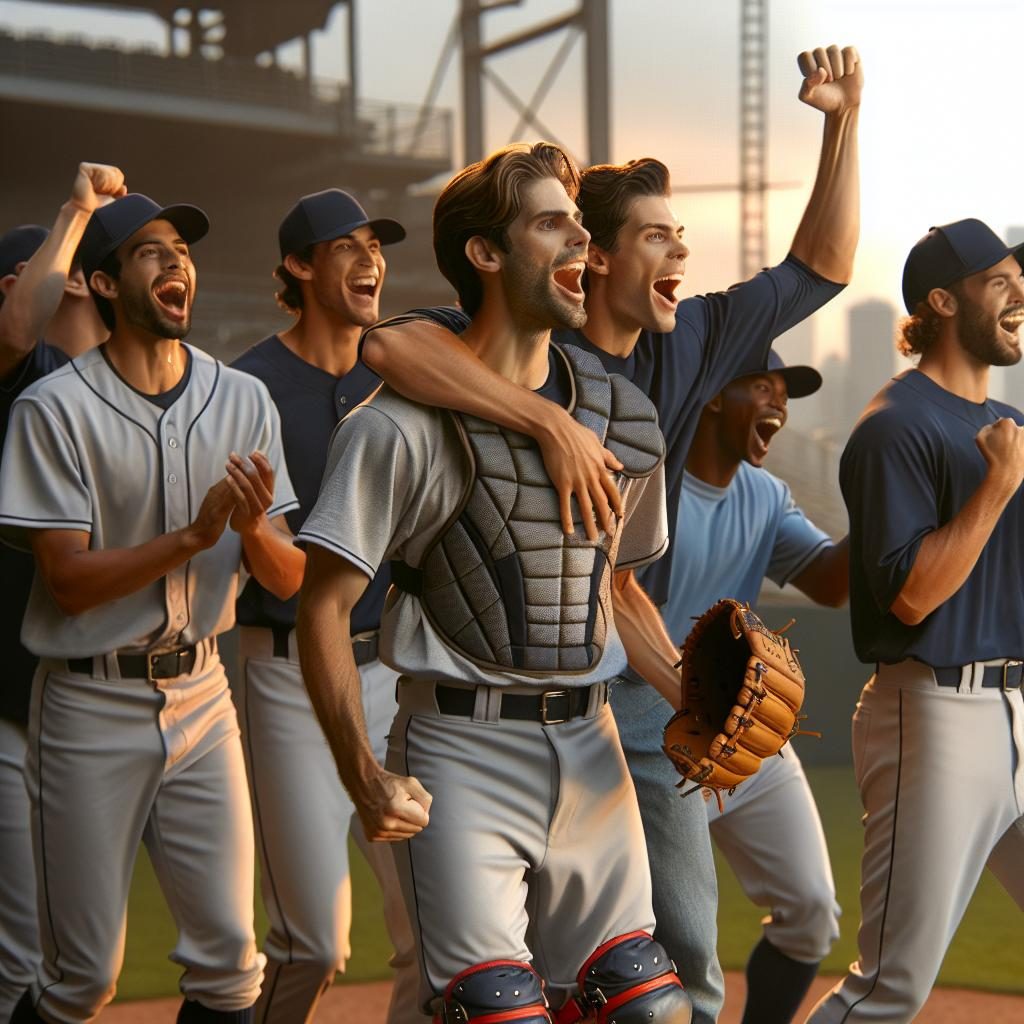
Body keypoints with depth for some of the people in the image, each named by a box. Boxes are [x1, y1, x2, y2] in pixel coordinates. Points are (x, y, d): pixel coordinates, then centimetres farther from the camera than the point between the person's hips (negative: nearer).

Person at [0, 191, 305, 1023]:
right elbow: (69, 581, -14)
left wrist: (255, 530, -19)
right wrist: (195, 535, -24)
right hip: (92, 707, -4)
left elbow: (289, 581, 3)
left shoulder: (243, 402, 4)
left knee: (228, 957, 3)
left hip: (200, 694, 4)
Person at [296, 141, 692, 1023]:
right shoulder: (406, 422, -10)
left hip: (589, 748, 6)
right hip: (463, 751, -6)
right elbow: (324, 603, -10)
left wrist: (692, 697, 6)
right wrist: (364, 776, -19)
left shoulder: (621, 416, 10)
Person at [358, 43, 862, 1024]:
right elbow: (390, 343, -35)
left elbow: (819, 268, 12)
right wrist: (551, 420, -41)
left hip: (638, 680, 5)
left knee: (686, 945, 10)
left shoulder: (691, 342, 4)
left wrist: (842, 121, 2)